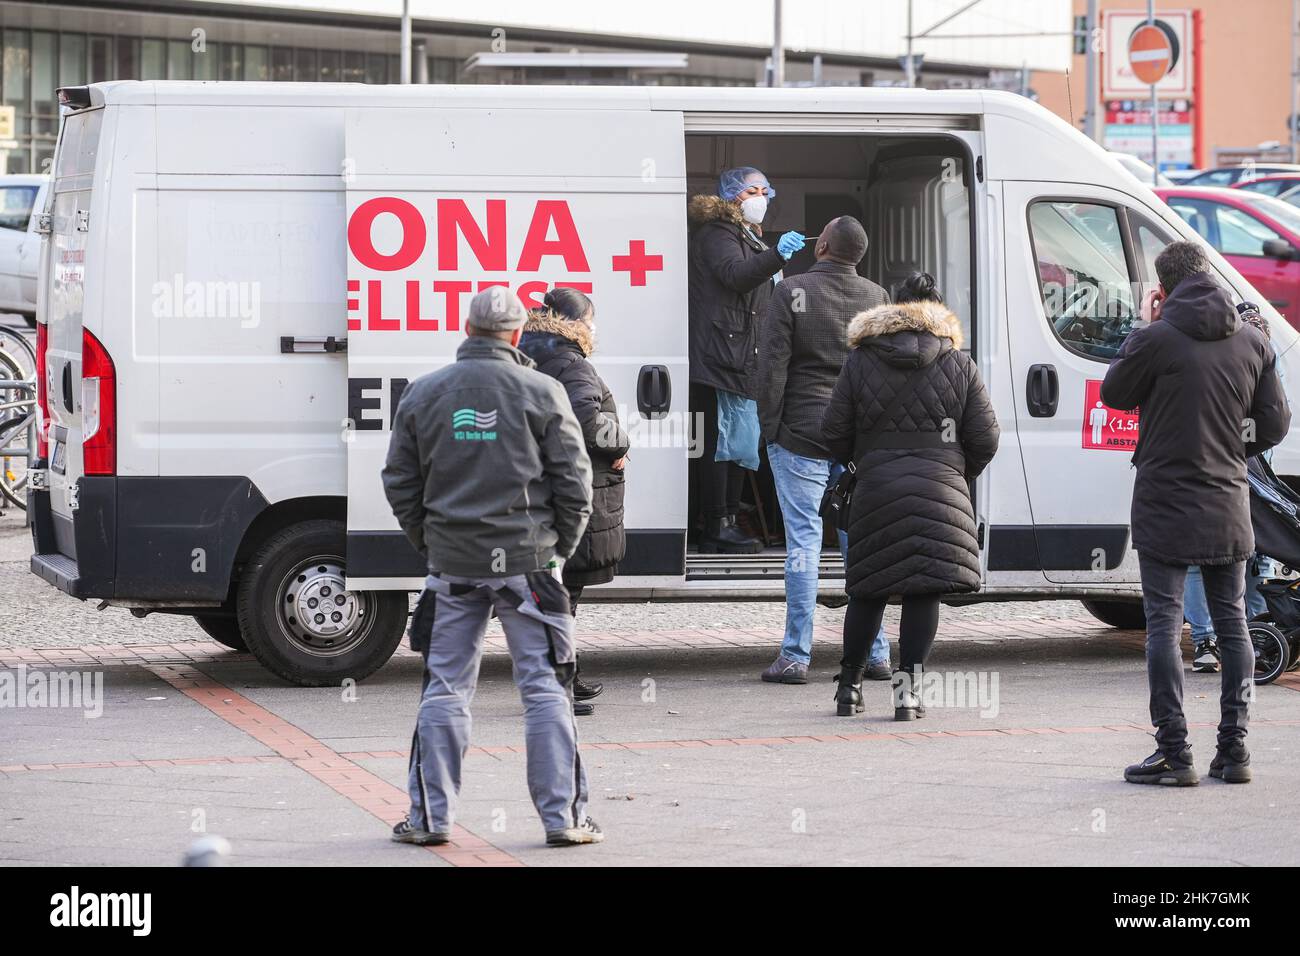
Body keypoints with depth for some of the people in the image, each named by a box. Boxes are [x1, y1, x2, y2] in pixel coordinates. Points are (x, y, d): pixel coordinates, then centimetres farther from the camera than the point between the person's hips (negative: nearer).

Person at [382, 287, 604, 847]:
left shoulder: (423, 394, 5)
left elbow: (400, 484, 8)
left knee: (445, 689, 8)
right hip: (527, 560, -2)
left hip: (452, 563, 2)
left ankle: (431, 816, 10)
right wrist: (560, 547, 10)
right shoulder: (542, 393, -3)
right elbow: (574, 482, -3)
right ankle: (562, 816, 1)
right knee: (544, 689, 2)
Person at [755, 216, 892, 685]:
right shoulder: (877, 297, 6)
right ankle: (875, 653, 11)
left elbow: (772, 367, -10)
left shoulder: (792, 293, -8)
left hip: (801, 436, -4)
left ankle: (796, 656, -3)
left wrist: (770, 427, -1)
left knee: (803, 541, -3)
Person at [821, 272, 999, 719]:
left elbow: (834, 434, 4)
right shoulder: (959, 364, 6)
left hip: (876, 488, 1)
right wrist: (959, 474, 23)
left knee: (869, 590, 10)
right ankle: (909, 683, -4)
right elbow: (985, 438, 5)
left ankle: (849, 686, 16)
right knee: (925, 589, 3)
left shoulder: (860, 362, 5)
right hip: (940, 491, -1)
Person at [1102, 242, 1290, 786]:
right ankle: (1234, 748, 12)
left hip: (1165, 506, -4)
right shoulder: (1252, 342, 2)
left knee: (1164, 625, -1)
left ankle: (1174, 752, -5)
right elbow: (1274, 424, 6)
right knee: (1232, 623, 12)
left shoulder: (1156, 339, -13)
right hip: (1228, 509, 5)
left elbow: (1115, 393, 3)